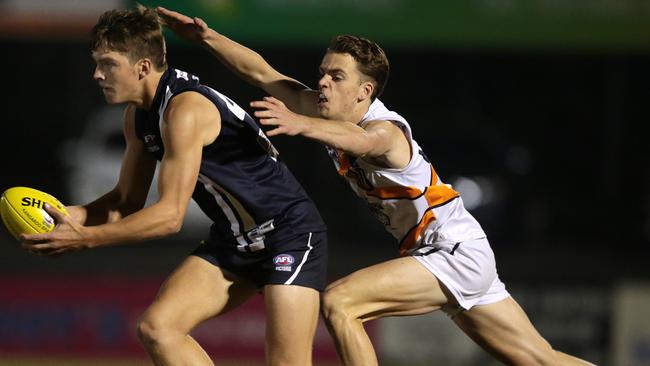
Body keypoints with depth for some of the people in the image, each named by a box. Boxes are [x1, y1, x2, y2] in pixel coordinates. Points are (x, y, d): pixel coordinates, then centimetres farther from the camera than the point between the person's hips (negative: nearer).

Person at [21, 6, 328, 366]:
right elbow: (128, 201, 9)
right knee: (156, 327, -10)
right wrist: (72, 216, -10)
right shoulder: (138, 115, 3)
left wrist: (84, 238, -28)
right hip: (232, 241, 9)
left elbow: (170, 215, -28)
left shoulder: (185, 109, -25)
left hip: (290, 232, -9)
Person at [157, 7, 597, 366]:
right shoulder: (329, 113, 1)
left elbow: (359, 140, -48)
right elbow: (264, 75, 4)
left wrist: (300, 124, -67)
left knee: (338, 302, -21)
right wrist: (208, 37, -8)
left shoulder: (385, 130, -23)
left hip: (458, 252, -9)